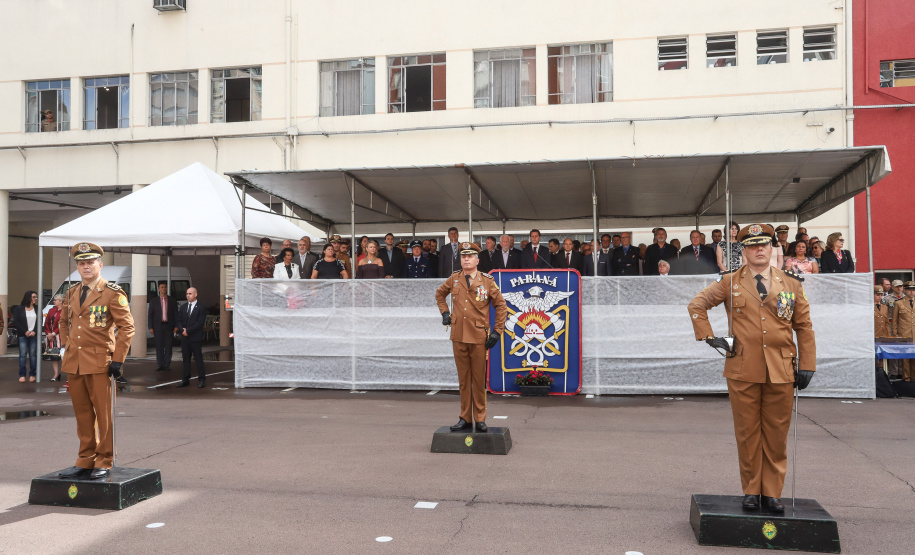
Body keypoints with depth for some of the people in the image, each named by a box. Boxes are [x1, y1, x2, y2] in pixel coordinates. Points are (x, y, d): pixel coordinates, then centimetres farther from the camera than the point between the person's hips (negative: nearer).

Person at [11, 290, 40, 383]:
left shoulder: (37, 309, 8)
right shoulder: (19, 308, 1)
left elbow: (40, 322, 5)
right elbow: (16, 322, -3)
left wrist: (34, 331, -9)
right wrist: (25, 331, -10)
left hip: (34, 335, 2)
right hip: (23, 335, -2)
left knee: (33, 354, 1)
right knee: (23, 354, -4)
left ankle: (32, 374, 4)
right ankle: (22, 375, -1)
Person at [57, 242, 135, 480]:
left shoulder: (113, 293, -7)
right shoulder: (72, 293, 12)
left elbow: (127, 327, -10)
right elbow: (64, 322, 27)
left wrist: (118, 360, -13)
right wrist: (66, 348, 15)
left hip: (100, 363, -6)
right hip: (73, 362, 6)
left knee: (104, 413, 1)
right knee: (82, 413, 13)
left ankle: (104, 462, 11)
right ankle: (85, 459, 23)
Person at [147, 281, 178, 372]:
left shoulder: (172, 301, 9)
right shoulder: (154, 301, 7)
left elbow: (176, 314, 7)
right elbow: (150, 315, 5)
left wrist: (176, 326, -3)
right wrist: (150, 327, -4)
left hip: (169, 326, 0)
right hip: (158, 326, 0)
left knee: (168, 346, 2)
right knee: (159, 346, 0)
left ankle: (167, 364, 7)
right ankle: (160, 365, 5)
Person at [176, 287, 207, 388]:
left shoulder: (201, 308, -4)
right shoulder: (182, 308, 15)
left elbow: (200, 323, -11)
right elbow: (179, 321, 11)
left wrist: (188, 330, -14)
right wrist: (182, 330, -8)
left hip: (196, 338, -5)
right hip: (184, 338, 5)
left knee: (198, 359, -1)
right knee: (185, 359, 8)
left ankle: (201, 380, 4)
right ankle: (185, 380, 13)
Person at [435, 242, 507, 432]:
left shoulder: (487, 281, -2)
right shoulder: (453, 279, 5)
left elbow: (501, 306, 3)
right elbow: (439, 294, 24)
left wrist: (497, 331, -3)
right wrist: (445, 312, 11)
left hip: (479, 338, -2)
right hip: (458, 337, 2)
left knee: (479, 380, 4)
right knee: (463, 379, 9)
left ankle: (480, 419, 13)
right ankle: (465, 418, 17)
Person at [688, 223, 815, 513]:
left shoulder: (791, 283, 9)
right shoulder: (729, 282, 5)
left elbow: (804, 327, 10)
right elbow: (697, 304, 13)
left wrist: (807, 366, 4)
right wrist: (708, 336, 2)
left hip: (781, 370, 1)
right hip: (743, 370, -1)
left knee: (777, 434, 6)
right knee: (747, 433, 6)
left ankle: (772, 492, 18)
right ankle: (751, 492, 18)